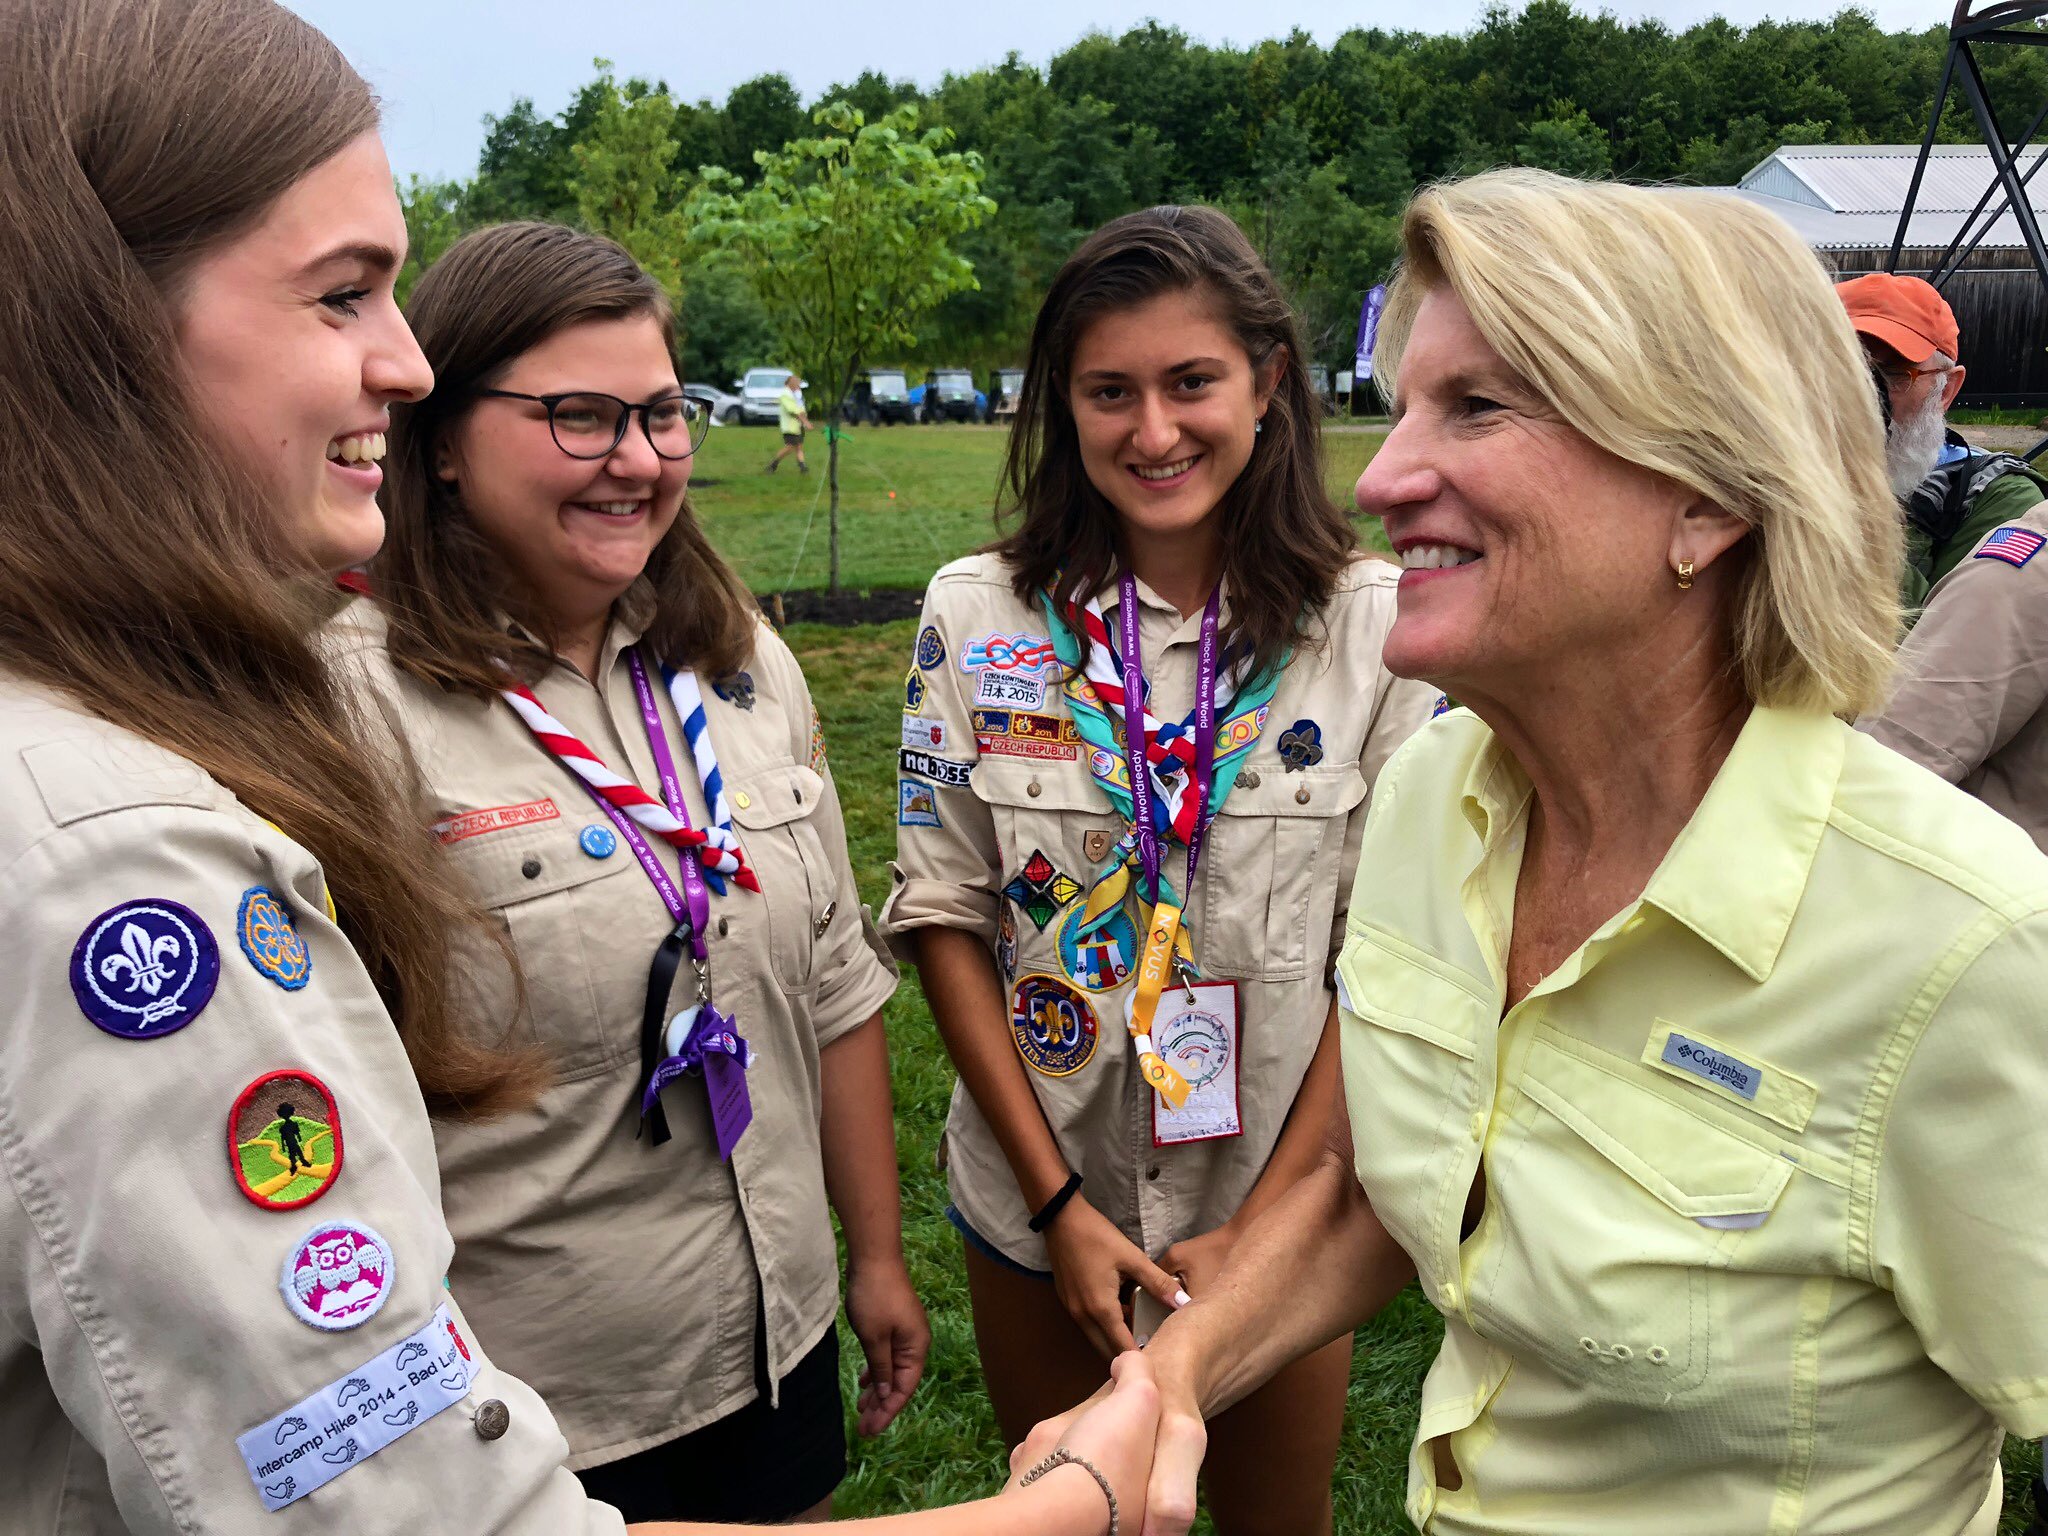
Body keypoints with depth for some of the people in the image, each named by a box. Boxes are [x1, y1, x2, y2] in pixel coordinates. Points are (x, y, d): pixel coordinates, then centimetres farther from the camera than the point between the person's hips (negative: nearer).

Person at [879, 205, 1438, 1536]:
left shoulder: (1377, 624, -11)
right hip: (1035, 1201, 1)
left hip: (1284, 1195, -1)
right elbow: (946, 914, -5)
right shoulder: (979, 616, -8)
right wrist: (1057, 1201, -9)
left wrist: (1262, 1223, -11)